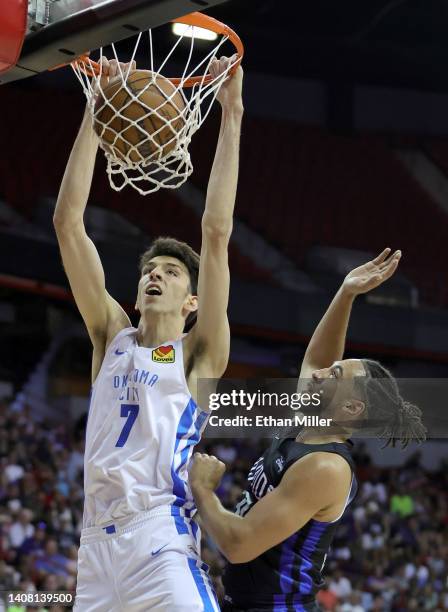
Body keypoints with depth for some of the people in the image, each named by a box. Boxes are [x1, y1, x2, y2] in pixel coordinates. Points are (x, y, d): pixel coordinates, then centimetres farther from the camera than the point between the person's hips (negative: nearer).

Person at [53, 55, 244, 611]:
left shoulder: (198, 353, 9)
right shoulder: (113, 337, 17)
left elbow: (216, 231, 1)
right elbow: (67, 222, 12)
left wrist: (230, 116, 0)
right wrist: (95, 112, 9)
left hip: (162, 542, -4)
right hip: (96, 546, 4)